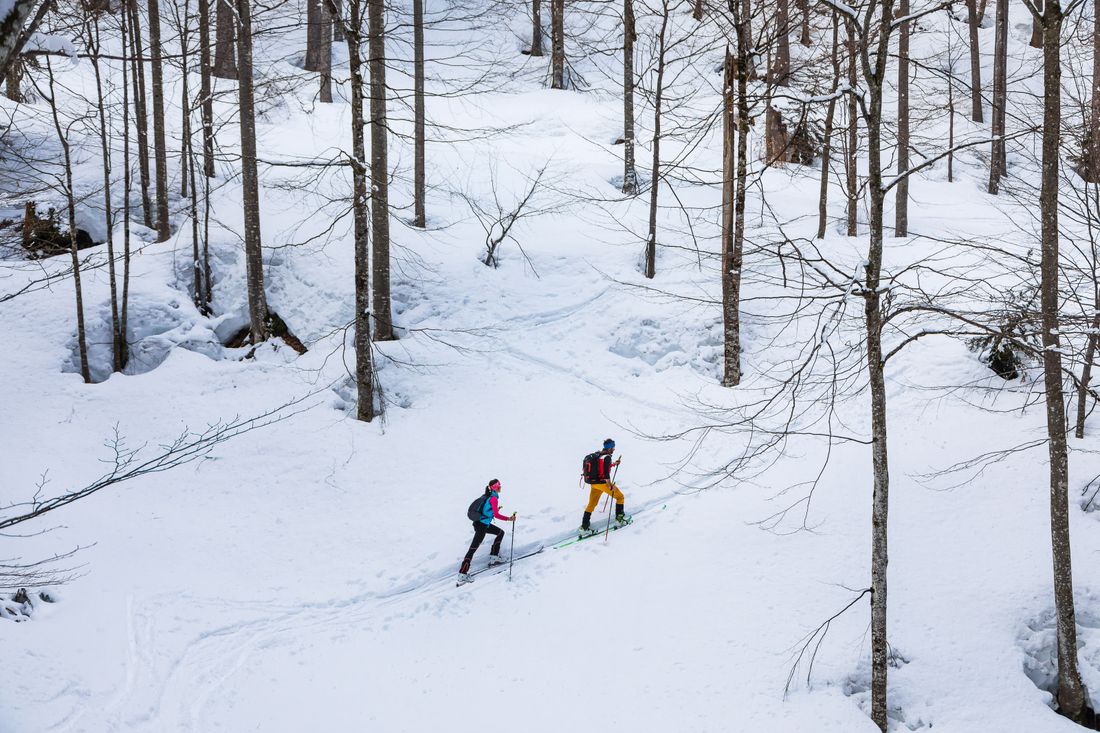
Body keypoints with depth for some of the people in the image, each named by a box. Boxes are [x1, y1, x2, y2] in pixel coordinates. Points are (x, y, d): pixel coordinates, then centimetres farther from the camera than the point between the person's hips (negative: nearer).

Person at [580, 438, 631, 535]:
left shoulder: (597, 454, 8)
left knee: (591, 504, 15)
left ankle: (584, 527, 12)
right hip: (602, 483, -8)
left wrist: (614, 464, 31)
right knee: (620, 497, 12)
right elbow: (605, 473, -23)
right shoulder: (607, 457, -18)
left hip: (593, 483, 8)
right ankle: (620, 518, 15)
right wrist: (611, 486, -17)